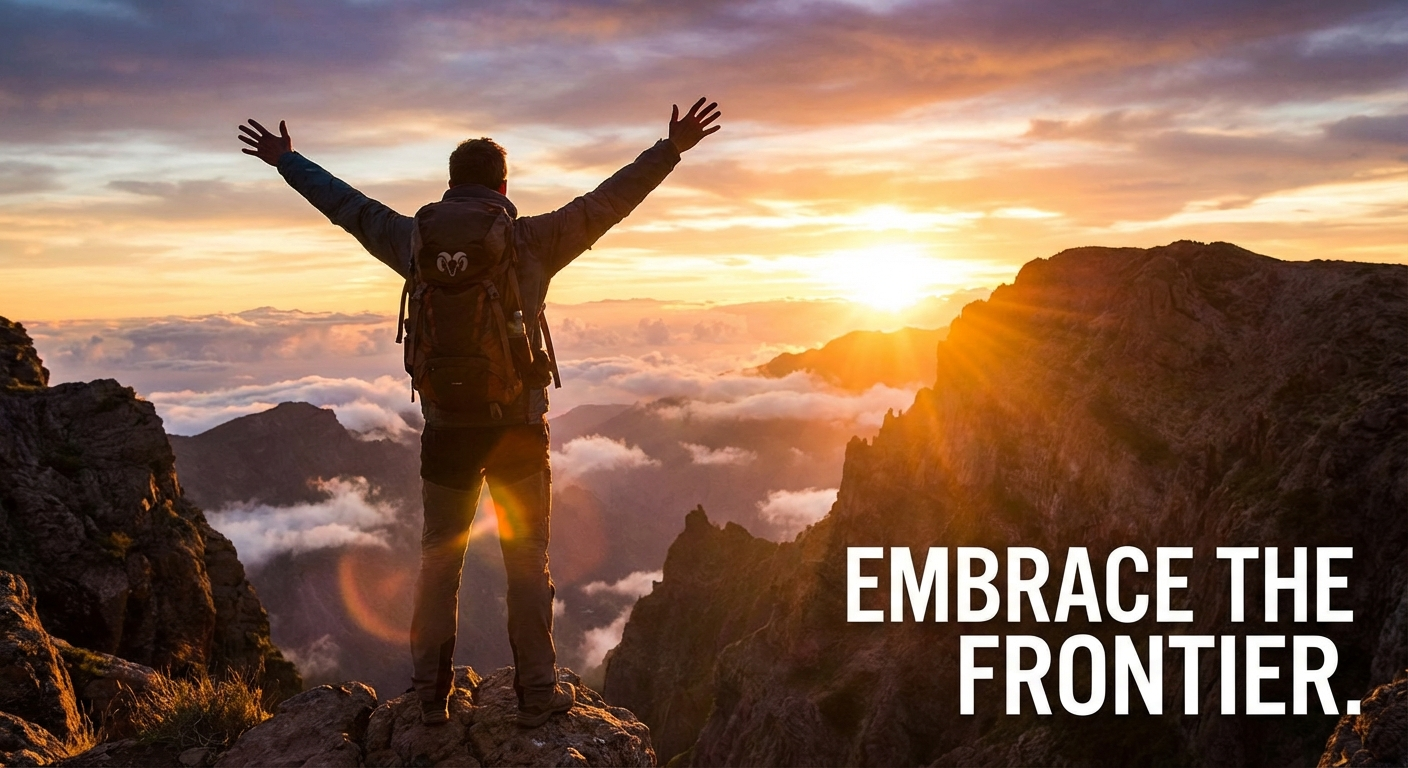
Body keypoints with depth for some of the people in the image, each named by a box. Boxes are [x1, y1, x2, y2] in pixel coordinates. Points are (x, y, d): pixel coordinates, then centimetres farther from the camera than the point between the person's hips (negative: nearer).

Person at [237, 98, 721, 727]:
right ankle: (538, 692, 14)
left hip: (446, 427, 2)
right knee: (527, 559, 8)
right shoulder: (531, 242, -5)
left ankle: (431, 693, 21)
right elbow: (605, 203, -3)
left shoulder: (418, 242, 2)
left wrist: (286, 161, 29)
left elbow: (350, 207, 14)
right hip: (518, 424, -2)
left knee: (439, 557, 14)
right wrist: (670, 151, 2)